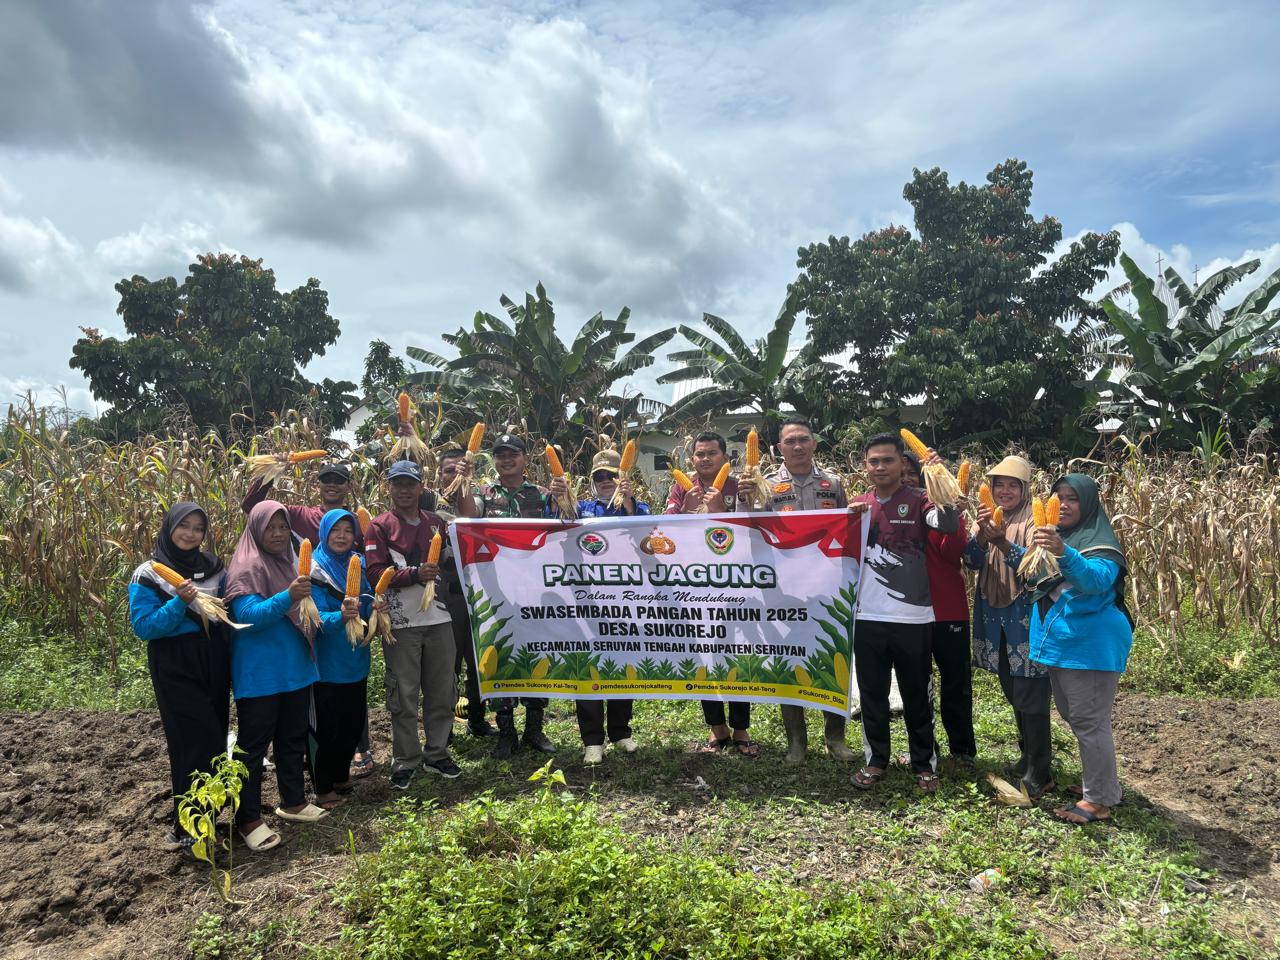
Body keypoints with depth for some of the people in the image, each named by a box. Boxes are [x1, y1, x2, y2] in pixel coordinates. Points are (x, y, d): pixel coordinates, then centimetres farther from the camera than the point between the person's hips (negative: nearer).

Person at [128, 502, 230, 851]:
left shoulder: (213, 567, 7)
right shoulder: (148, 576, -7)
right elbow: (143, 627, -13)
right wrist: (180, 602, -24)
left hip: (214, 664, 5)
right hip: (176, 669, -5)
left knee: (214, 740, 10)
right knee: (196, 745, -7)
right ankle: (187, 830, 5)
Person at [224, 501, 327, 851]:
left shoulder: (290, 561, 11)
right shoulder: (246, 567, -13)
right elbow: (248, 616, -25)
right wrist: (287, 597, -37)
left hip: (295, 668, 8)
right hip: (259, 674, -8)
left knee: (293, 738, 17)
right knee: (254, 745, 0)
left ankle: (293, 801, 30)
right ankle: (248, 819, 9)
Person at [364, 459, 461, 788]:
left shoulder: (436, 522, 13)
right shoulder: (379, 526, -1)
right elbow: (375, 572, -11)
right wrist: (415, 574, -20)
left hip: (439, 618, 4)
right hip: (401, 622, -4)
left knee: (442, 689, 10)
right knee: (404, 693, 2)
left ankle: (437, 754, 24)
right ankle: (405, 761, 16)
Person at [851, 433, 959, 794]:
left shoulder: (918, 500, -4)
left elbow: (949, 525, -25)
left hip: (912, 618, -3)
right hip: (867, 617, 3)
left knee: (917, 695, 9)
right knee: (872, 693, 12)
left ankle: (925, 764, 23)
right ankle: (876, 760, 26)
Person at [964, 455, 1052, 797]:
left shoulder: (1033, 521, -8)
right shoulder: (987, 519, 8)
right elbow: (972, 560, -4)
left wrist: (1004, 544, -31)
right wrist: (982, 533, -21)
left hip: (1026, 618, -6)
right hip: (994, 617, 6)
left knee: (1030, 696, -4)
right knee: (1013, 694, 17)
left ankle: (1038, 772, 7)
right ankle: (1028, 756, 32)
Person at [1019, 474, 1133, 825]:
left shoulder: (1100, 542, -13)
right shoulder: (1056, 536, 12)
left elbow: (1096, 579, -32)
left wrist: (1064, 553, -50)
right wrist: (1007, 546, 1)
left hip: (1090, 647, -9)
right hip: (1059, 642, 9)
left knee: (1089, 721, -4)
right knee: (1075, 717, 19)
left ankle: (1099, 800, 7)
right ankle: (1097, 781, 35)